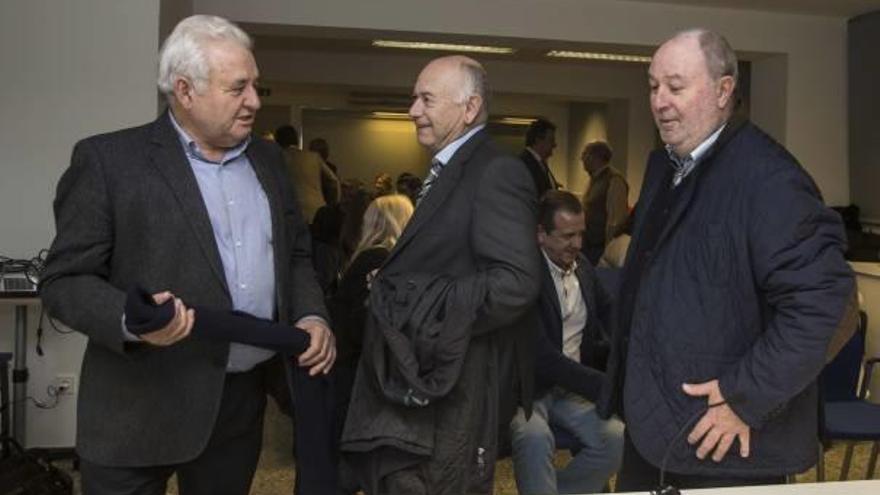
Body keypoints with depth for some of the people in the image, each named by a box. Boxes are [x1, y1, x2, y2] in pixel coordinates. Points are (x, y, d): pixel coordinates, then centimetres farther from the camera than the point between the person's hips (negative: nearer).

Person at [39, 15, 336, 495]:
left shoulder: (266, 159, 11)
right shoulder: (108, 159, -7)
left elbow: (295, 253, 18)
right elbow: (64, 280, -8)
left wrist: (310, 315, -1)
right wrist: (131, 320, -27)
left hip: (244, 400, 5)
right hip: (144, 406, -5)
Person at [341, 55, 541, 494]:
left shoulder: (497, 173, -16)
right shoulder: (447, 173, 16)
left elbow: (516, 283, -26)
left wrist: (425, 315, -22)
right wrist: (390, 292, 1)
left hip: (451, 398, -9)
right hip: (416, 384, 9)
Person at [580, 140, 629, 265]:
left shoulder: (614, 179, -16)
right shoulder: (595, 179, 13)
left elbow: (616, 218, -19)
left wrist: (608, 248, -19)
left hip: (601, 246, -8)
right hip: (590, 245, 8)